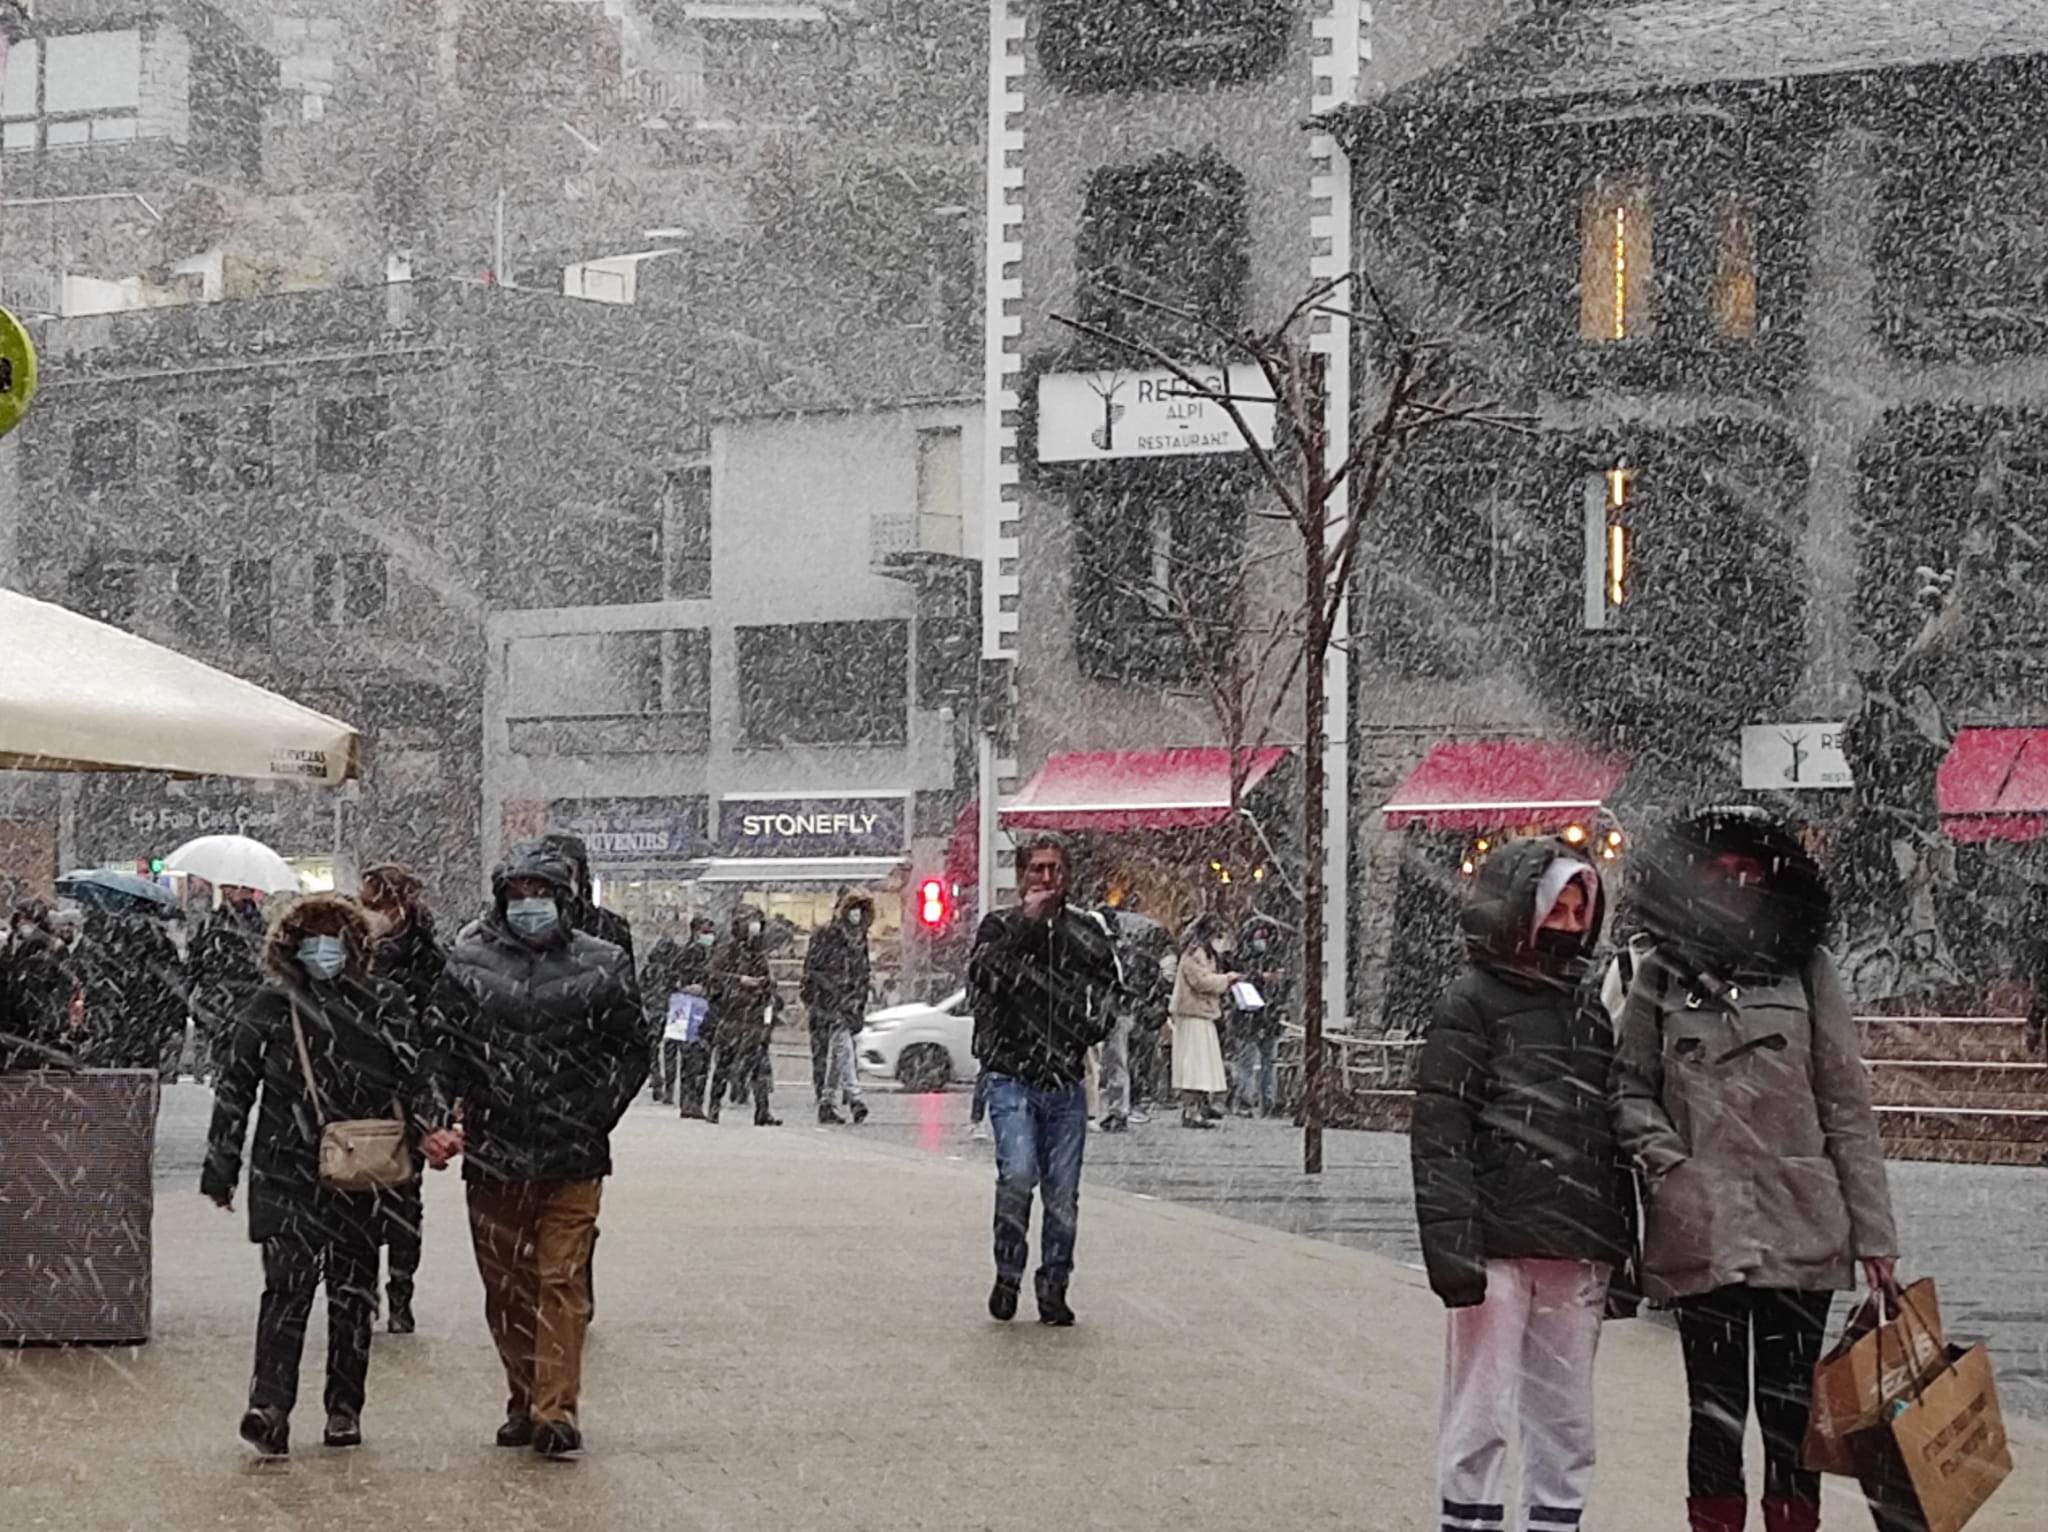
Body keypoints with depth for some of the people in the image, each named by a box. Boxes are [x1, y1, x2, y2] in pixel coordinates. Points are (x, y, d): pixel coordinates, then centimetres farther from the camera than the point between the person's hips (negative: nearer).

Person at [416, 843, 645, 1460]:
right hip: (493, 1154, 2)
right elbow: (442, 1049, 6)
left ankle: (556, 1409, -9)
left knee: (563, 1282, -7)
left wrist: (595, 1118, 0)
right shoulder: (468, 963, 5)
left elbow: (632, 1051, 9)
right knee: (506, 1287, 9)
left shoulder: (602, 966, 2)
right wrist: (437, 1120, -7)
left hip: (573, 1159, -2)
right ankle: (524, 1401, 21)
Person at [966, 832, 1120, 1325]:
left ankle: (1054, 1288, 14)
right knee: (1018, 1173, -20)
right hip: (1012, 1077, -3)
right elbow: (981, 974, -15)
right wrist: (1026, 921, -16)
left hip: (1067, 1083, 3)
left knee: (1063, 1192, 3)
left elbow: (1110, 983, 25)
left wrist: (1097, 1022, 5)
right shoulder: (999, 927, 4)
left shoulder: (1087, 930, 12)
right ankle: (1008, 1275, -3)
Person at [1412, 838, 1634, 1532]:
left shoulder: (1588, 1010, 17)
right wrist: (1452, 1246, -17)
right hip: (1498, 1248, -6)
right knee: (1480, 1416, -2)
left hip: (1577, 1254, 6)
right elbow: (1440, 1135, -9)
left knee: (1565, 1421, 9)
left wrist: (1622, 1244, 16)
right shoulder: (1472, 1003, -3)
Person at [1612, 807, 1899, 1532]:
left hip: (1800, 1227, 0)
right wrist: (1665, 1159, -8)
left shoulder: (1807, 971, 6)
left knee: (1791, 1405, 2)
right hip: (1702, 1230, 0)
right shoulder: (1662, 975, 6)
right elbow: (1628, 1087, 10)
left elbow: (1846, 1108, 6)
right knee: (1716, 1409, 3)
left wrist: (1873, 1231, 3)